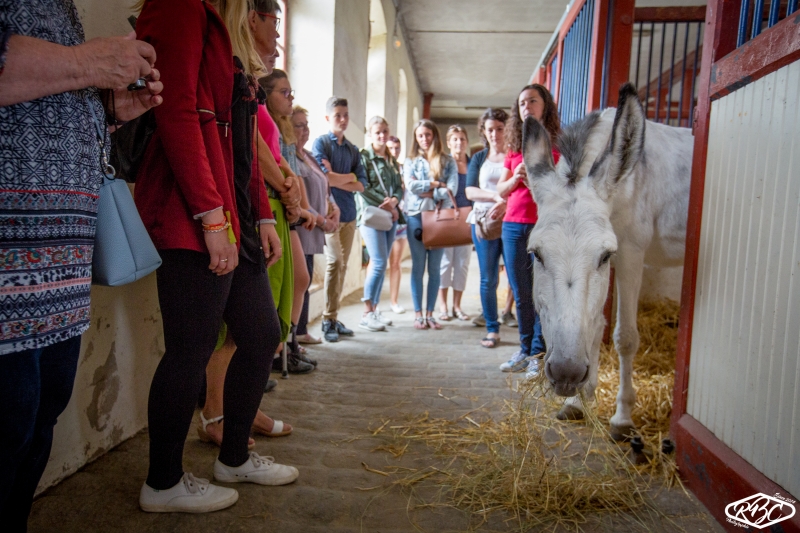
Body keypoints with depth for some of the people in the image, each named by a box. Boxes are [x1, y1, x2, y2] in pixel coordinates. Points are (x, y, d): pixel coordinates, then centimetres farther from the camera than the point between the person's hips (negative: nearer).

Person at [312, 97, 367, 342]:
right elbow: (324, 178, -13)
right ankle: (328, 319, -4)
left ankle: (334, 317, 15)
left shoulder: (353, 149, 16)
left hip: (348, 213, 6)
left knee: (342, 266, 7)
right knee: (335, 261, -15)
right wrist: (349, 177, 0)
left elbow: (362, 184, 6)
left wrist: (336, 179, -8)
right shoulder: (321, 143, 0)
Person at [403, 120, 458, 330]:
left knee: (434, 268, 4)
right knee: (418, 267, 2)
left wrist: (427, 193, -9)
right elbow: (411, 186, -7)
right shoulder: (410, 161, 10)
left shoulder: (448, 162, 8)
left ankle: (430, 313, 12)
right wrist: (435, 184, -7)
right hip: (416, 216, 0)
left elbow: (451, 190, -6)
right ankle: (418, 314, 9)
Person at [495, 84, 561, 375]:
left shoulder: (558, 144, 2)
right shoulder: (515, 148, 16)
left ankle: (538, 353, 10)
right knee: (521, 295, 10)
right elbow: (500, 190, 13)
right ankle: (525, 349, 22)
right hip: (513, 225, 5)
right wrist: (515, 178, -6)